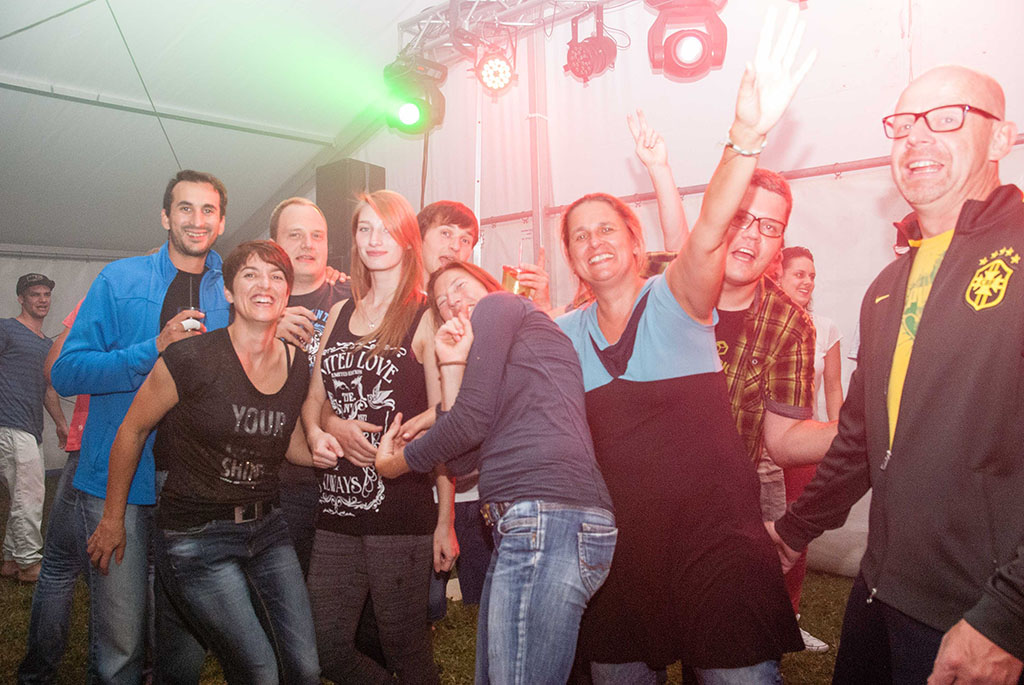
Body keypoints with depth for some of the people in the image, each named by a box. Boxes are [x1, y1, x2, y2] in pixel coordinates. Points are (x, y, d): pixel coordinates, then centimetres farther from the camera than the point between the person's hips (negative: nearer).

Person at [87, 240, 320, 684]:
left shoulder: (297, 366, 0)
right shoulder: (194, 358, -17)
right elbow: (132, 431, -4)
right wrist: (113, 519, 5)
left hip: (267, 528, 5)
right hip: (196, 538, -5)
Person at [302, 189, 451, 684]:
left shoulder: (425, 318, -3)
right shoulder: (340, 314, 13)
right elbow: (314, 397, 17)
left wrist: (445, 520, -9)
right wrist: (323, 433, -7)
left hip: (401, 510, -5)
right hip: (337, 508, 5)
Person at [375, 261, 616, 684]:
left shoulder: (499, 305, 8)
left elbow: (470, 421, -2)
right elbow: (462, 460, 17)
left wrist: (397, 462, 13)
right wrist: (452, 368, 17)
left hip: (548, 519, -10)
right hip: (525, 526, 10)